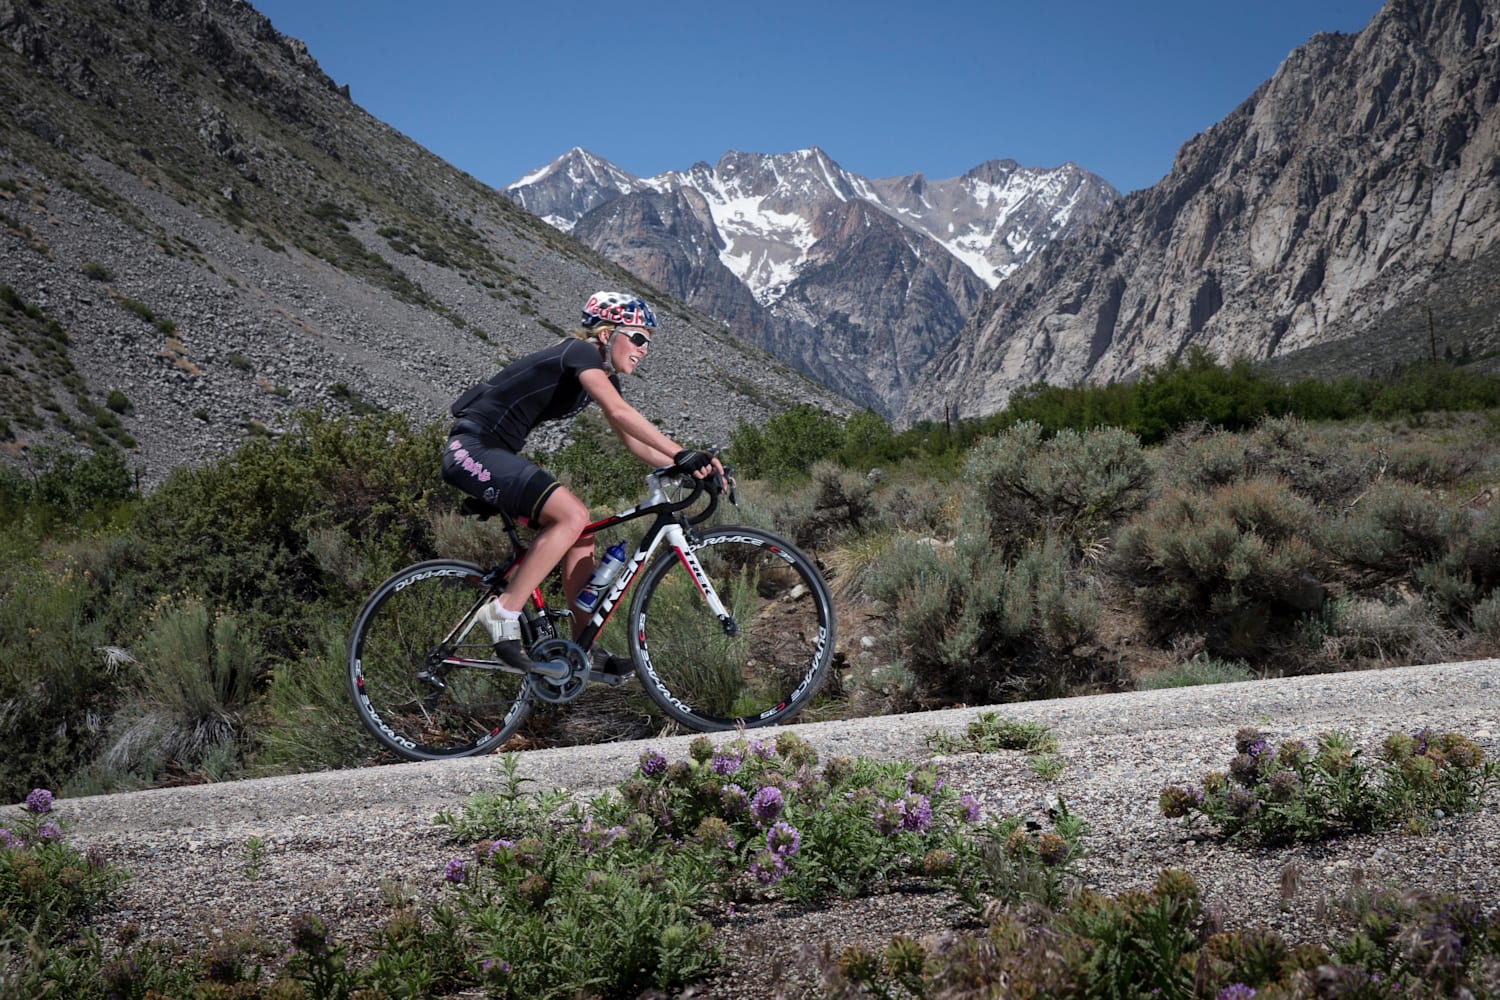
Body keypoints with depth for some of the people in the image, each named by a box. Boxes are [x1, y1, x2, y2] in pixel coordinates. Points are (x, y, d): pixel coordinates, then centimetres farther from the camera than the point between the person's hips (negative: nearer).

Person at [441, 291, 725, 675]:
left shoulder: (605, 375, 14)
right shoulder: (581, 352, -15)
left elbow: (634, 440, 12)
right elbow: (620, 412, -30)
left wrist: (684, 467, -2)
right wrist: (682, 454, -35)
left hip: (495, 454, 10)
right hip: (473, 449, -10)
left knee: (579, 535, 6)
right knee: (572, 516, -23)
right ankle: (503, 613, -19)